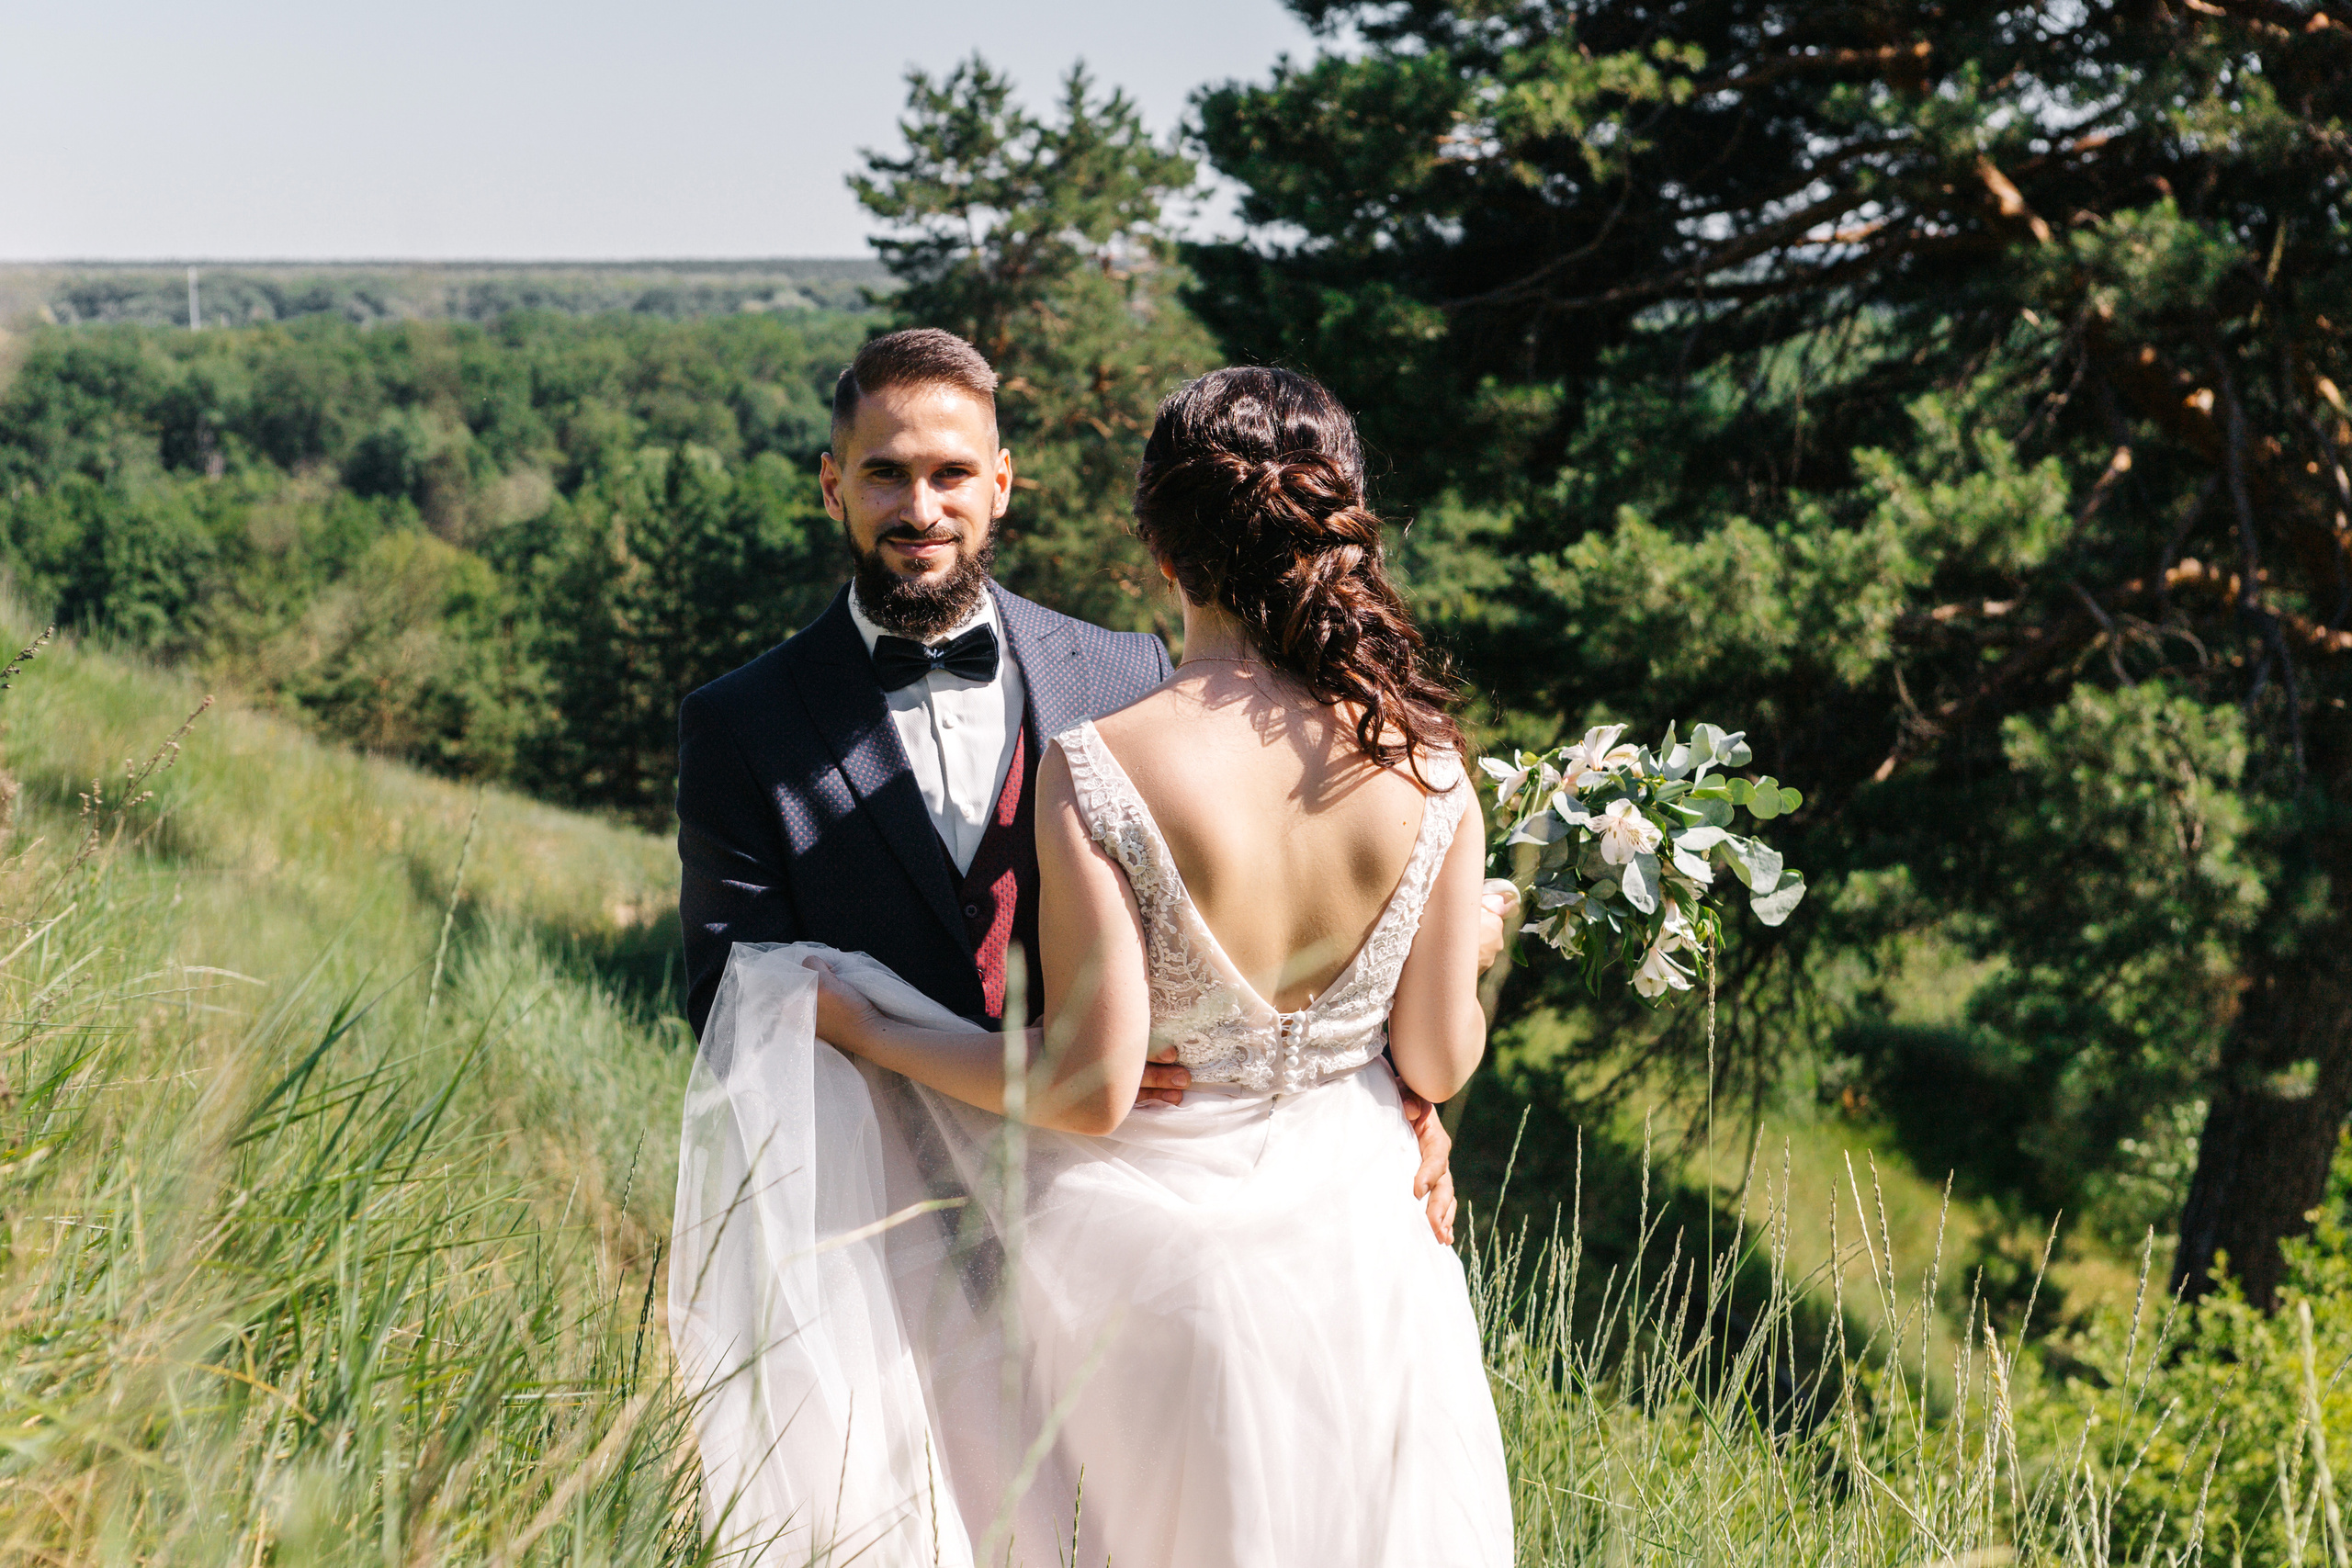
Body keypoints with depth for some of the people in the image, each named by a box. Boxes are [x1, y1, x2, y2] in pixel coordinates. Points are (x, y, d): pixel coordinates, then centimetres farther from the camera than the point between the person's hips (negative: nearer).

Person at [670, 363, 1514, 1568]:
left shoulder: (1097, 767, -21)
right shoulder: (1424, 764, -11)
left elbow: (1088, 1092, -19)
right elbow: (1438, 1061, -3)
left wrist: (860, 1028, -5)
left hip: (1153, 1254, -3)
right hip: (1355, 1254, 3)